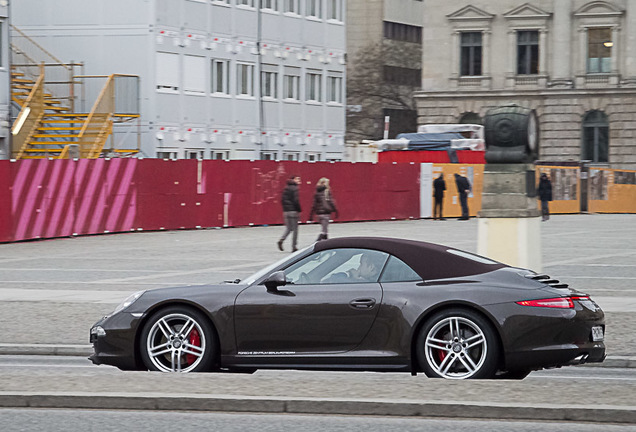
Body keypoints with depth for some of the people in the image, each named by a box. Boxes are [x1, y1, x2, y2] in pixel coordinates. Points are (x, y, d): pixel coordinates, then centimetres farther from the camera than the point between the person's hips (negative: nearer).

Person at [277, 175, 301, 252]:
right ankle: (294, 247, 2)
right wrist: (299, 211, -9)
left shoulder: (286, 189, 12)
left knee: (288, 228, 15)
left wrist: (284, 209, 17)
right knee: (295, 229, 1)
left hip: (286, 211, 7)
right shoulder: (294, 188, -10)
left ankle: (281, 240, -8)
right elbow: (296, 201, -15)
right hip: (293, 211, -7)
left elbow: (282, 200, 13)